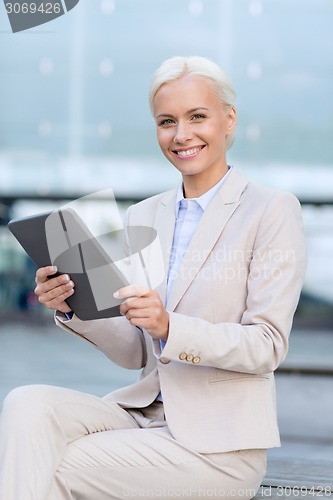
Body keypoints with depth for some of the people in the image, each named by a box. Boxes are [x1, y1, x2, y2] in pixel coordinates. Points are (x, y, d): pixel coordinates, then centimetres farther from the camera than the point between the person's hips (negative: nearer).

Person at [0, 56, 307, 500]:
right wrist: (73, 308, -7)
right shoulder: (143, 216, 12)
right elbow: (135, 353, 12)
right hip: (145, 410, 5)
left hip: (218, 442, -5)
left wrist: (170, 327, -26)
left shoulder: (272, 210, -5)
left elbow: (268, 346, -11)